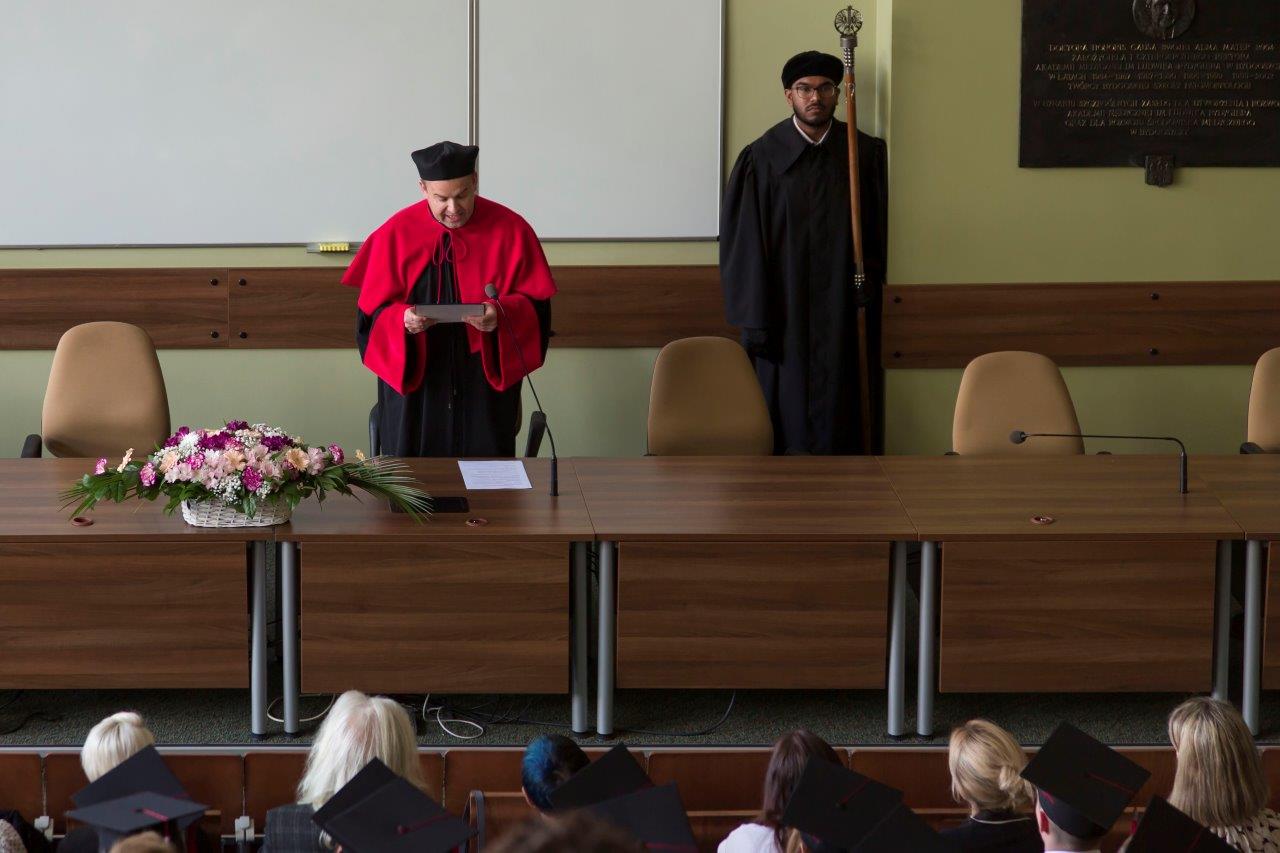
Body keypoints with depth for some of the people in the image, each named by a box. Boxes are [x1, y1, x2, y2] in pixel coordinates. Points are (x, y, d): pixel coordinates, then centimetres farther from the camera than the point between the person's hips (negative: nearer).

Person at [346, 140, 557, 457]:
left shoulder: (511, 231, -5)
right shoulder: (394, 235, -4)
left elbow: (534, 305, -2)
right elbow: (374, 313, -1)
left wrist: (502, 314, -23)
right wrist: (403, 319, -22)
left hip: (485, 390, 0)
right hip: (414, 390, 0)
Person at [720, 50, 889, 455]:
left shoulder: (866, 154, 4)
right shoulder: (763, 158, -2)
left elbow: (881, 239, 6)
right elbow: (743, 244, -4)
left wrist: (872, 294, -5)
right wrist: (755, 322, -9)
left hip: (844, 316, 2)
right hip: (784, 316, -2)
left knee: (841, 427, 3)